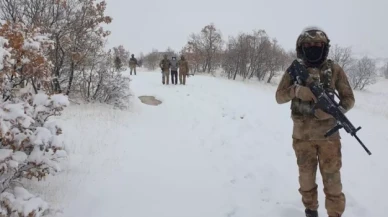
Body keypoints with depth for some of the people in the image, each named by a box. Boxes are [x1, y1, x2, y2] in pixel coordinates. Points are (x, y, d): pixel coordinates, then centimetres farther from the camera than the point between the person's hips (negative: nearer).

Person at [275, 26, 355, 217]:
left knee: (332, 180, 3)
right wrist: (296, 90, -22)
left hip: (328, 134, -1)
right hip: (302, 135, 1)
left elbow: (349, 98, 1)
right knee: (306, 176, 15)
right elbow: (279, 97, -1)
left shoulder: (335, 70, -1)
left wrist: (336, 111, -21)